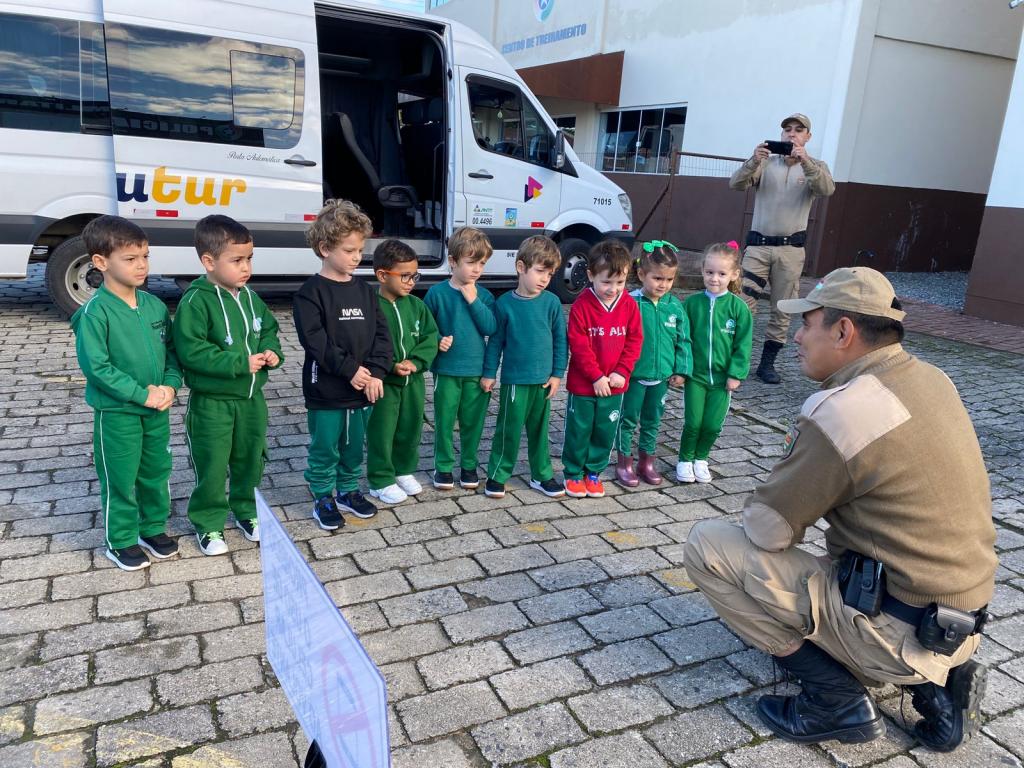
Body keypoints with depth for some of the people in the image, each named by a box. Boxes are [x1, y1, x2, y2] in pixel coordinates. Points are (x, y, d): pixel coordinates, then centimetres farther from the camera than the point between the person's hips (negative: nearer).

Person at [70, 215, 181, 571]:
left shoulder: (154, 305, 1)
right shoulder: (95, 312, -16)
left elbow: (171, 350, 8)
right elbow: (95, 366, -20)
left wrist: (170, 385, -9)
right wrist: (142, 394, -20)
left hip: (157, 409, 5)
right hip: (116, 412, -5)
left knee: (157, 472, 17)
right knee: (120, 479, 8)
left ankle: (154, 528, 36)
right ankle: (121, 541, 25)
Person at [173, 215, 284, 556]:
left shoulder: (249, 297, 4)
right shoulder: (196, 302, -18)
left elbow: (268, 329, 15)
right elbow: (191, 351, -23)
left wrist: (271, 352, -7)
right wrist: (240, 363, -24)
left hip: (251, 397, 7)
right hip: (212, 401, -6)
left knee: (251, 459, 19)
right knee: (211, 465, 5)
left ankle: (246, 511, 38)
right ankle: (208, 523, 23)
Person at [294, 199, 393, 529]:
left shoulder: (363, 290, 7)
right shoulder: (311, 292, -10)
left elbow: (381, 332, 2)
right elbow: (315, 340, -18)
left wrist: (376, 371, -10)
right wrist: (349, 369, -20)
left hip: (363, 387, 5)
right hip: (326, 390, -5)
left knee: (355, 445, 18)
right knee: (324, 448, 8)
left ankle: (348, 490, 37)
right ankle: (323, 498, 25)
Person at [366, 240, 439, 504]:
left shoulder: (416, 305, 3)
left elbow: (431, 337, 0)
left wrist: (415, 361, -15)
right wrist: (391, 366, -25)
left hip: (413, 381, 5)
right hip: (383, 382, -5)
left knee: (411, 428, 17)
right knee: (381, 431, 5)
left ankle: (404, 470, 37)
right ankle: (381, 481, 20)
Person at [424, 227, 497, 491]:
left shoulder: (484, 295, 2)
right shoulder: (437, 293, -5)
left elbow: (491, 328, -10)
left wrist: (473, 300, -16)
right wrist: (436, 341, -15)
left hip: (477, 371, 2)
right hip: (447, 370, -2)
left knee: (473, 422, 11)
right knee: (444, 421, 7)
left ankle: (469, 465, 28)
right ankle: (443, 466, 22)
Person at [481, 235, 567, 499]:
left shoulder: (551, 302, -3)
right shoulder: (505, 304, -7)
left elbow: (560, 339, 2)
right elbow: (495, 341, 1)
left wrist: (557, 374, 0)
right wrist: (488, 373, 2)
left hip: (543, 380, 2)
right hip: (514, 380, -2)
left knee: (539, 429, 14)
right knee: (509, 430, 4)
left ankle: (542, 475, 28)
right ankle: (497, 475, 19)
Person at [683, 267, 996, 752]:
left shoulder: (839, 410, -23)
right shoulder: (932, 380, 4)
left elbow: (766, 529, -16)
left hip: (898, 632, -9)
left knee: (708, 544, -8)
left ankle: (836, 698, -2)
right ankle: (934, 683, 15)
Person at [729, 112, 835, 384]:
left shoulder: (815, 167, 6)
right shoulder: (766, 163, 6)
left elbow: (826, 189, -15)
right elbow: (736, 184, -8)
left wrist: (805, 161, -30)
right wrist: (754, 161, -27)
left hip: (791, 248, 1)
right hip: (758, 244, -1)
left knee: (782, 310, 5)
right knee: (743, 303, -8)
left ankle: (767, 363, 16)